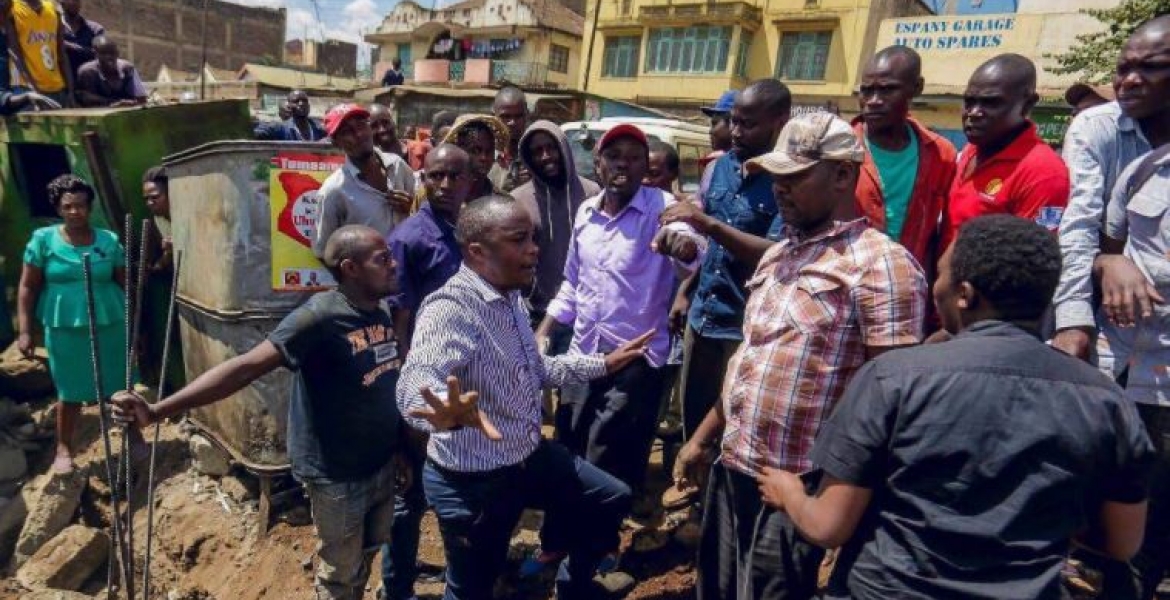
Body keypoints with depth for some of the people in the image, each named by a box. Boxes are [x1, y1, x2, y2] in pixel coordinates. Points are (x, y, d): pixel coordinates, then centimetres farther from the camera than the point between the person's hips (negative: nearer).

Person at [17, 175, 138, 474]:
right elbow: (28, 288, 1)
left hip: (110, 325, 1)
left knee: (120, 385, 9)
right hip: (64, 328, -1)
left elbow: (125, 284, 6)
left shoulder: (110, 241, 1)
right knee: (70, 392, 9)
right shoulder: (43, 239, -2)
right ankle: (64, 449, 24)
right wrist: (24, 330, -4)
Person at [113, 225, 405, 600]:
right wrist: (158, 411, -34)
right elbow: (246, 367, -28)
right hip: (337, 474, -6)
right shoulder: (320, 317, -23)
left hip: (381, 464, 6)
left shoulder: (382, 311, -1)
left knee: (367, 554, 25)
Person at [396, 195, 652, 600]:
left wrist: (603, 364, 19)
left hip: (530, 457, 9)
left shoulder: (510, 298, 3)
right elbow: (415, 389, -45)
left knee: (612, 500, 19)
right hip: (472, 480, -8)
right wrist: (449, 412, -67)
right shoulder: (451, 309, -28)